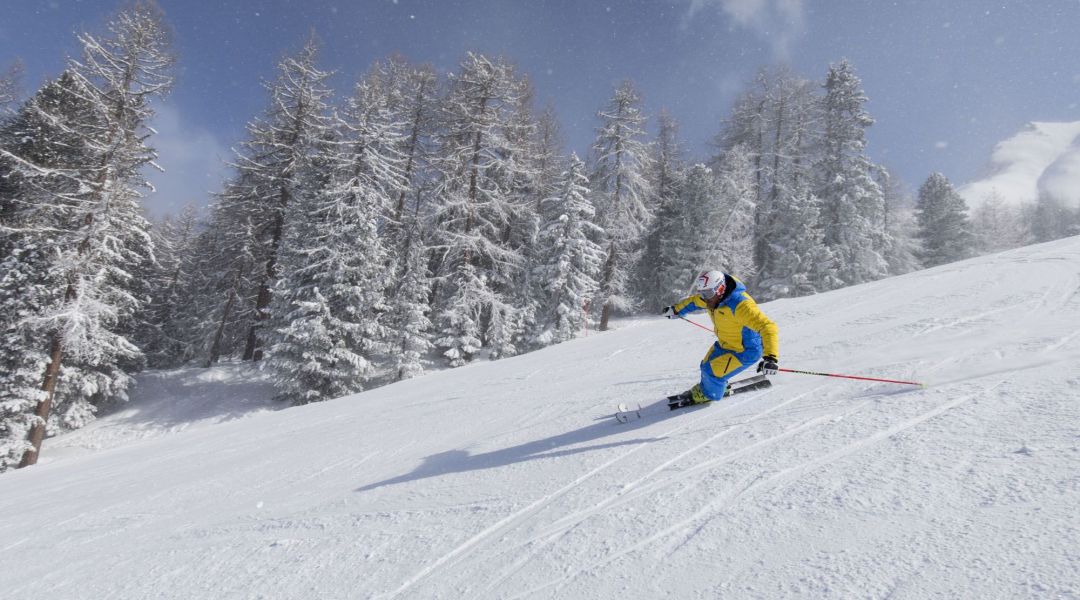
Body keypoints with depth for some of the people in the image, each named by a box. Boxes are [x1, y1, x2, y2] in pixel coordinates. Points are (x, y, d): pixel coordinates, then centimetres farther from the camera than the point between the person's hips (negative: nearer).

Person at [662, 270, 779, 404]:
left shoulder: (740, 305, -37)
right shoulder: (714, 298, -11)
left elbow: (767, 327, -44)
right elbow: (694, 301, 12)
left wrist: (770, 358, -56)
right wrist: (676, 309, 27)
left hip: (745, 352, -8)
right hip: (724, 345, 8)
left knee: (712, 372, -10)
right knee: (706, 366, 17)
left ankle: (708, 394, 22)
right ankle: (705, 388, 48)